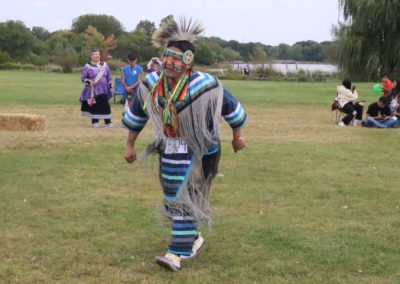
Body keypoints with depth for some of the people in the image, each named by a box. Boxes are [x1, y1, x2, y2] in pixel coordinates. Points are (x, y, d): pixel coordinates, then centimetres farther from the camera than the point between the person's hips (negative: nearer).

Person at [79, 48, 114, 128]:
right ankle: (95, 122, 13)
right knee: (94, 106, 0)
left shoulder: (104, 65, 9)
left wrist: (110, 85, 10)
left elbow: (109, 76, 16)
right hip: (93, 90, -3)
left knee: (105, 105, -1)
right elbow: (83, 77, -2)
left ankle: (108, 122, 3)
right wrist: (89, 82, -17)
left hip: (103, 90, 3)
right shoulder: (87, 66, -3)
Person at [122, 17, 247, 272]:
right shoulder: (152, 83, -8)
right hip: (169, 151, 6)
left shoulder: (204, 86, -22)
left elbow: (231, 106, -5)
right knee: (174, 200, 17)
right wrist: (130, 145, 13)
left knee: (184, 201, -9)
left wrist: (238, 136, 7)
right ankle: (194, 239, 38)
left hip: (199, 152, -6)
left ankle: (177, 254, -7)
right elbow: (136, 114, 7)